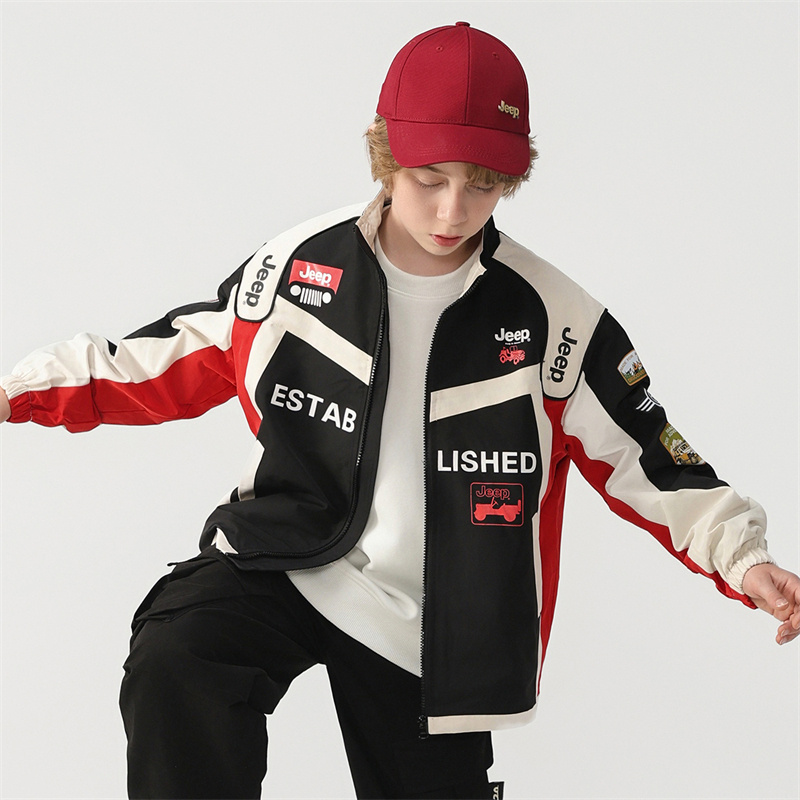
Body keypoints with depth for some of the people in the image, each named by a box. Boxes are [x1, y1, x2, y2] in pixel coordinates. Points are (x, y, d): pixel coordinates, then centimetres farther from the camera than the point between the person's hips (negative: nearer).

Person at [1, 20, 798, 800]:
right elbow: (180, 361, 10)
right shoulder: (298, 265, -3)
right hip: (279, 564, 0)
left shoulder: (552, 319, -7)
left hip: (426, 629, 0)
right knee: (172, 670, -29)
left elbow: (643, 457, 0)